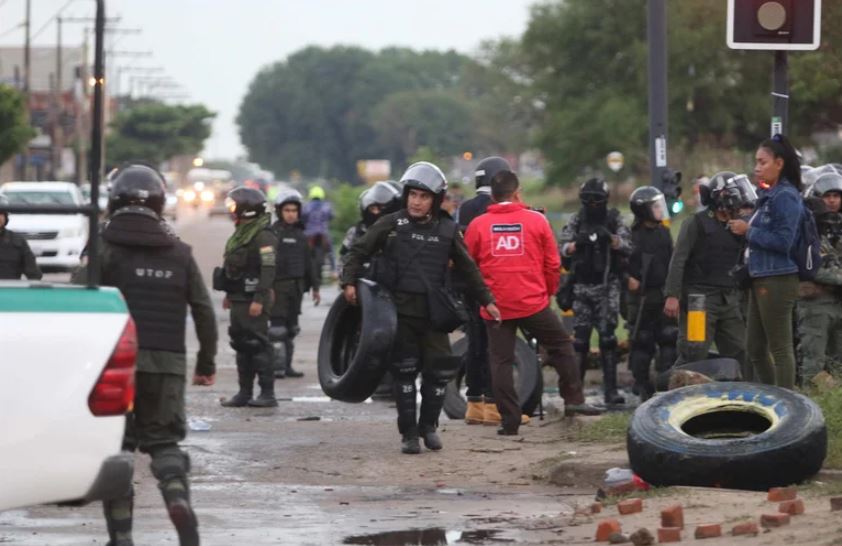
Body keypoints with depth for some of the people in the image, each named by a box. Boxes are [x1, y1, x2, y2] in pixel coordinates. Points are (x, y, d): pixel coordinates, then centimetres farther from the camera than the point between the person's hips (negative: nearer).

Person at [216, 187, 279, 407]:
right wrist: (229, 294, 25)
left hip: (253, 301, -10)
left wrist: (259, 299, -26)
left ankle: (267, 393, -8)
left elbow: (268, 270, -22)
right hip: (239, 299, 10)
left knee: (257, 344, -10)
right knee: (241, 344, 12)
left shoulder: (263, 237, -15)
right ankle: (244, 391, 18)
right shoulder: (240, 234, 17)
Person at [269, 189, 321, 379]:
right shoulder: (273, 233, -7)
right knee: (278, 327, -10)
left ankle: (287, 365, 16)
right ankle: (277, 366, -10)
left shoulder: (299, 234, 14)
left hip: (296, 285, 7)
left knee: (291, 328, 10)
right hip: (278, 285, -7)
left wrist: (315, 286, 19)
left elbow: (307, 262, 20)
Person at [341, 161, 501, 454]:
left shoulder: (447, 230, 6)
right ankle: (408, 432, 8)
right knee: (404, 371, 0)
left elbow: (467, 268, 16)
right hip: (399, 309, -2)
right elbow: (359, 251, 6)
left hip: (433, 311, 2)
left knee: (439, 369, -2)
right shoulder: (391, 224, 1)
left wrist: (486, 300, 19)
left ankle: (428, 425, 18)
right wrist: (350, 281, -7)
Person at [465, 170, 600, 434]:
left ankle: (509, 421, 3)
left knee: (501, 361, 5)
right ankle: (573, 399, 14)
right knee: (561, 345, 16)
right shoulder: (537, 221, 0)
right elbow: (553, 263, 2)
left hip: (495, 305, 1)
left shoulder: (477, 225, 1)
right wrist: (549, 292, 18)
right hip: (533, 302, -1)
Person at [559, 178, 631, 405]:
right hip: (582, 286, 1)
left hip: (607, 286, -1)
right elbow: (563, 248, -2)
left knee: (607, 337, -6)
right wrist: (577, 244, -24)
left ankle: (611, 390, -5)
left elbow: (626, 247, -8)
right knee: (580, 337, -1)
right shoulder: (577, 221, 6)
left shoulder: (614, 220, 3)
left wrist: (610, 238, -27)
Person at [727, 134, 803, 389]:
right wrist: (747, 229, 6)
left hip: (777, 281, -10)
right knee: (755, 349, 14)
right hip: (761, 279, 10)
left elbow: (783, 241, -20)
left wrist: (748, 231, -13)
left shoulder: (785, 197, -14)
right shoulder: (769, 196, 16)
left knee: (780, 348, -5)